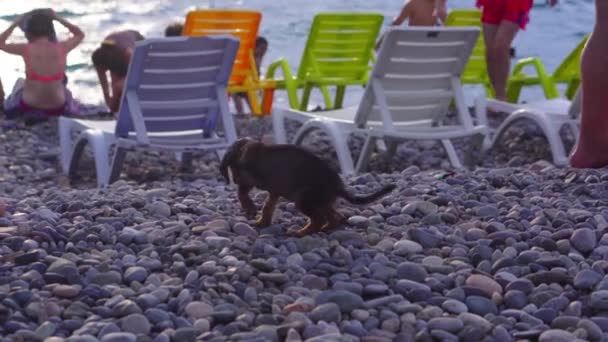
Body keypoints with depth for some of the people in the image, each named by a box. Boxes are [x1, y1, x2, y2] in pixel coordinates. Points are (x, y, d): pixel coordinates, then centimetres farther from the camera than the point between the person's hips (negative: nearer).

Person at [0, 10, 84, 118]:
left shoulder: (26, 49, -16)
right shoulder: (62, 48, -12)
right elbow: (80, 35, 10)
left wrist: (15, 24, 10)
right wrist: (58, 18, 7)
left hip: (29, 108, -1)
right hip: (57, 109, 1)